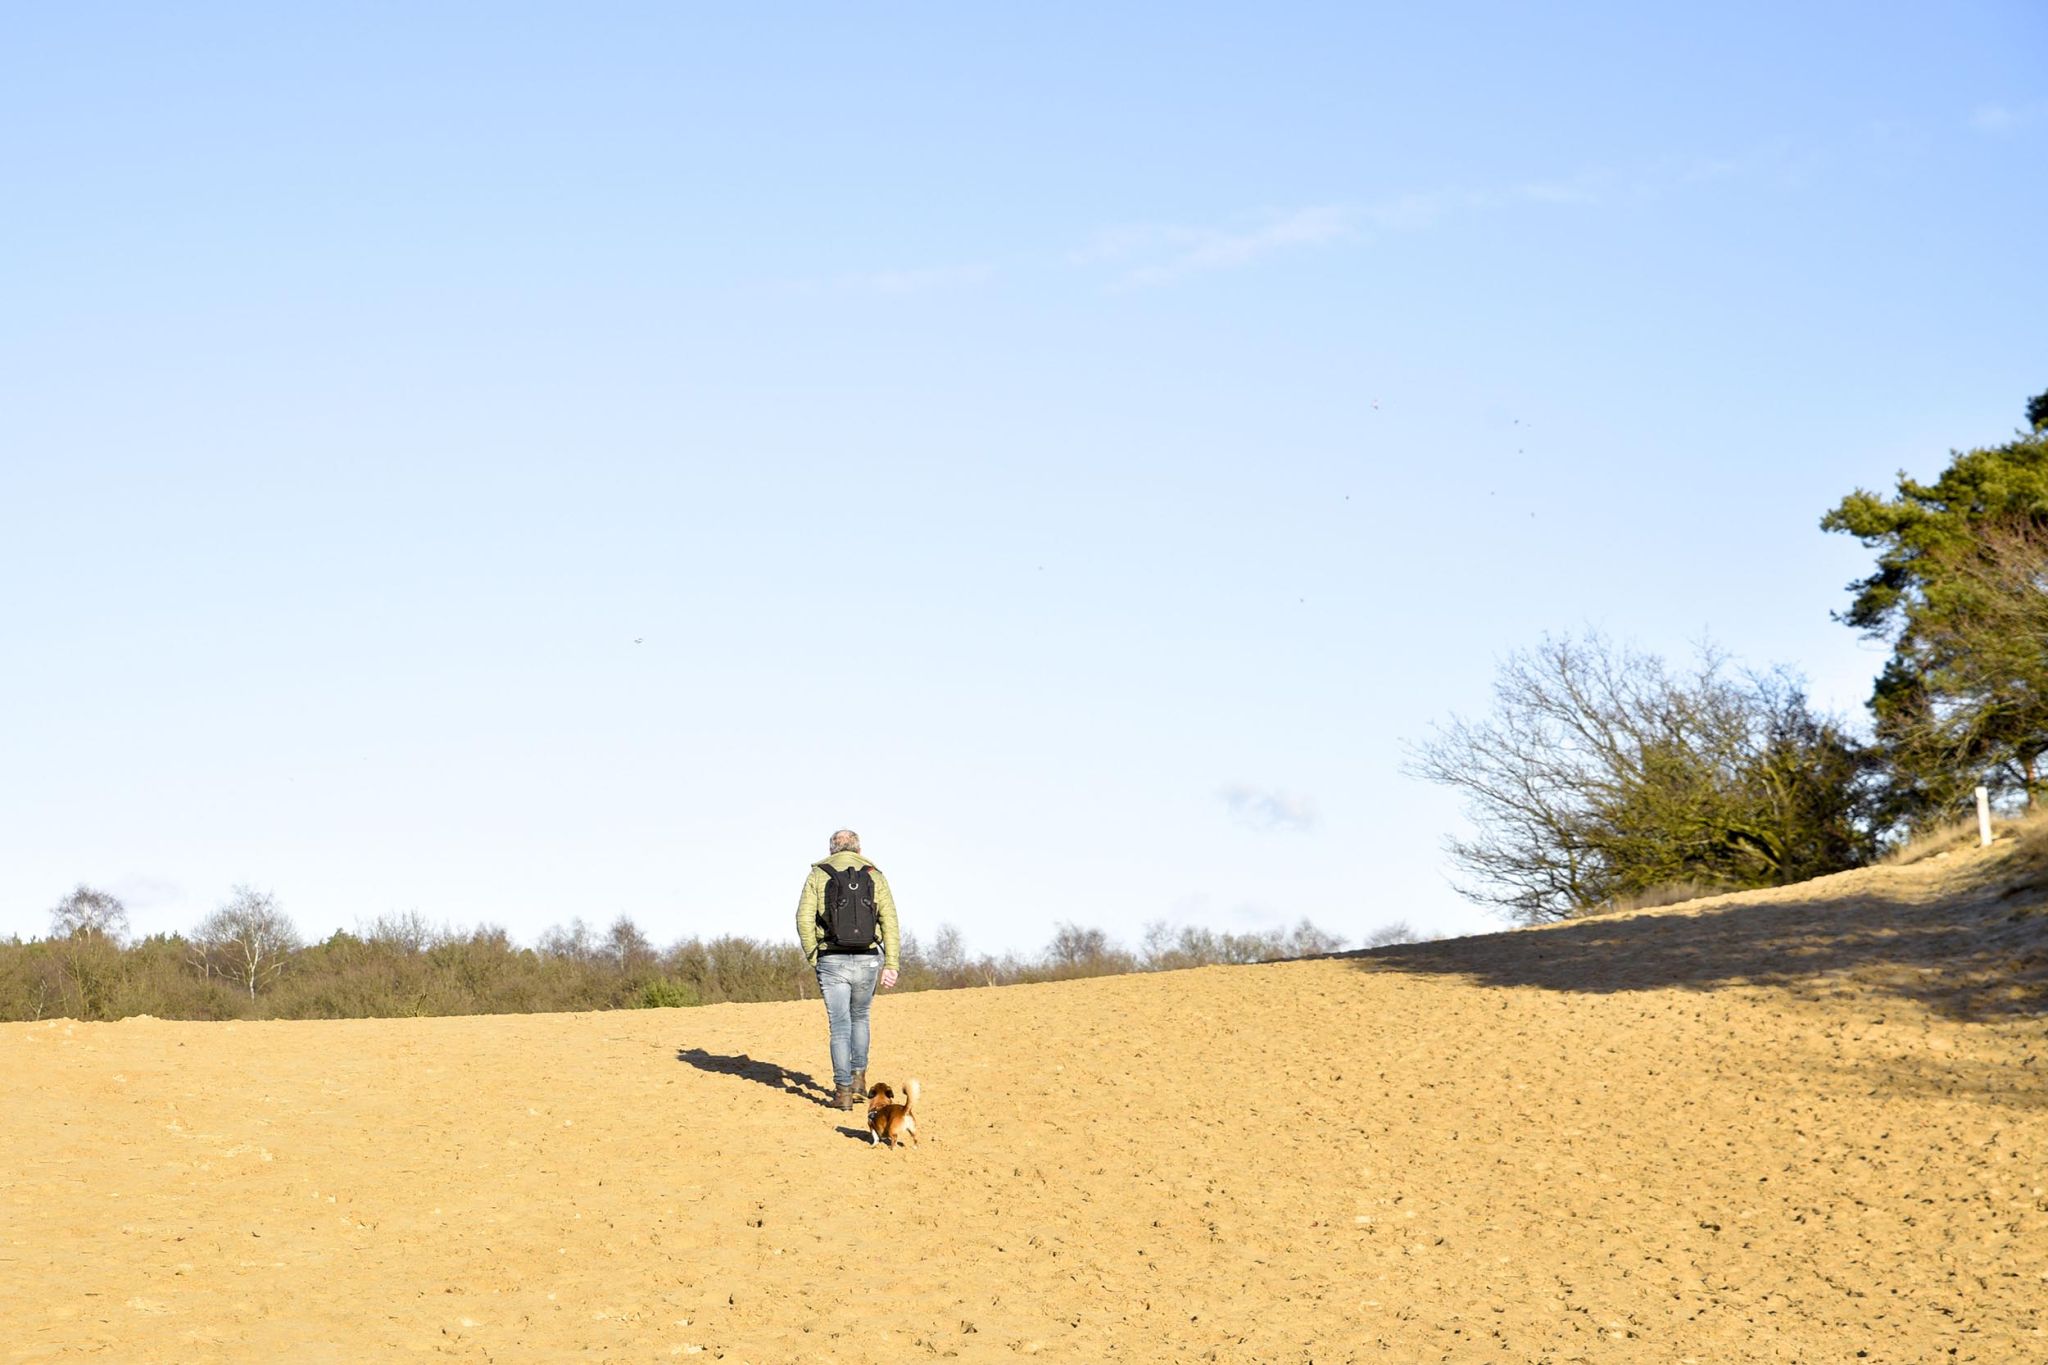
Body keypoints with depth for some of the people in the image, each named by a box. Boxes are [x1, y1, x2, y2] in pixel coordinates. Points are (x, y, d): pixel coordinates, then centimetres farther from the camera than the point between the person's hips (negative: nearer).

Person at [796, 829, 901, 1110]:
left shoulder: (817, 875, 4)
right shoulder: (875, 876, 7)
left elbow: (804, 919, -6)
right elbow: (890, 921, -2)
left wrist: (812, 959, 3)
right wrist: (891, 965, -4)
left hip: (832, 960, -1)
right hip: (867, 960, 2)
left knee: (840, 1025, 3)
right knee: (860, 1017, 23)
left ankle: (843, 1090, -3)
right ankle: (859, 1079, 19)